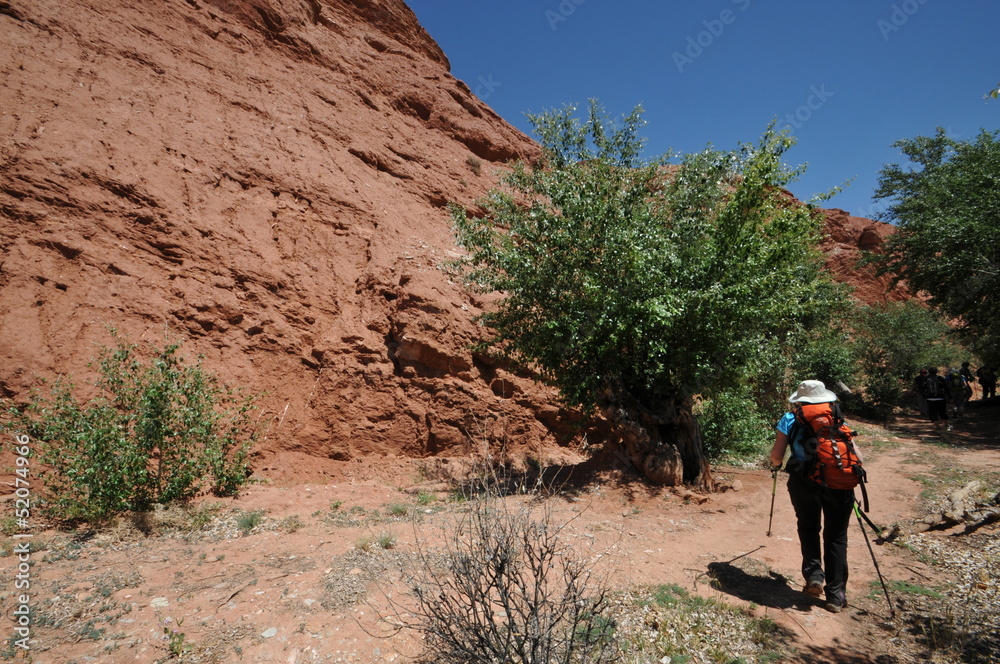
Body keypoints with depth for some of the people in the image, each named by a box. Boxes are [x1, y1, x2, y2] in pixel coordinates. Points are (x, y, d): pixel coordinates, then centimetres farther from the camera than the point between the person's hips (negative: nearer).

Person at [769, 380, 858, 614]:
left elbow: (776, 456, 1)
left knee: (808, 527, 22)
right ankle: (836, 596, 14)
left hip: (804, 480, -1)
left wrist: (775, 466, 24)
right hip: (839, 481, 1)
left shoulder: (790, 420, 7)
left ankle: (814, 575, 9)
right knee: (836, 536, 12)